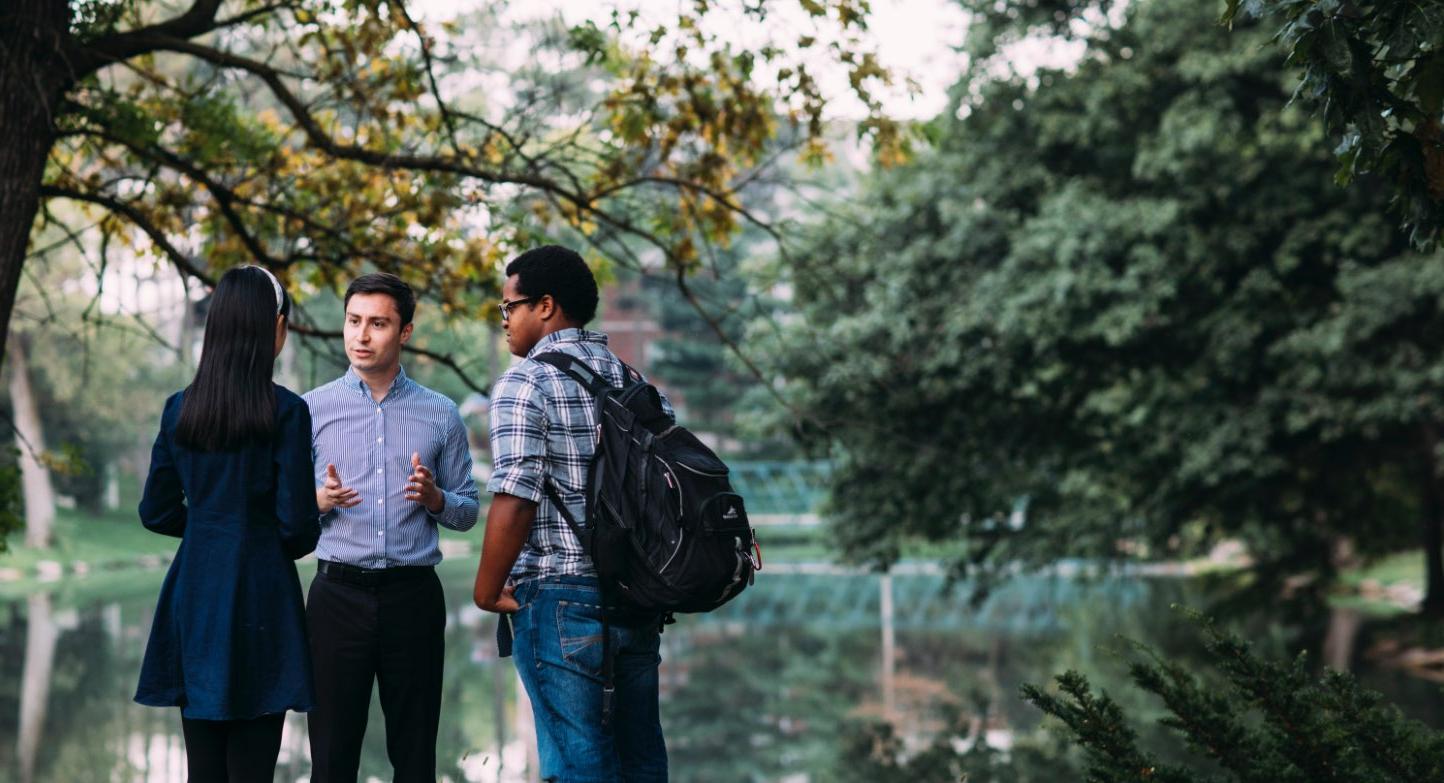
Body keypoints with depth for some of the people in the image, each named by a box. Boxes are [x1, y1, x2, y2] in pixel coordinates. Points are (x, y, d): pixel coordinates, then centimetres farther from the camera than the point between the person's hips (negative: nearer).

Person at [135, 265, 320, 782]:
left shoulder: (179, 408, 4)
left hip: (193, 598, 5)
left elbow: (157, 512, 9)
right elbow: (297, 523, -10)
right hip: (259, 601, -5)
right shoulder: (285, 412, -10)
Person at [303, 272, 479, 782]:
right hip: (338, 593, -1)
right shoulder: (312, 410, 5)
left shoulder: (440, 415, 7)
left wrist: (435, 498, -10)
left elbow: (468, 511, 10)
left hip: (413, 595, 1)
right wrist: (320, 500, -15)